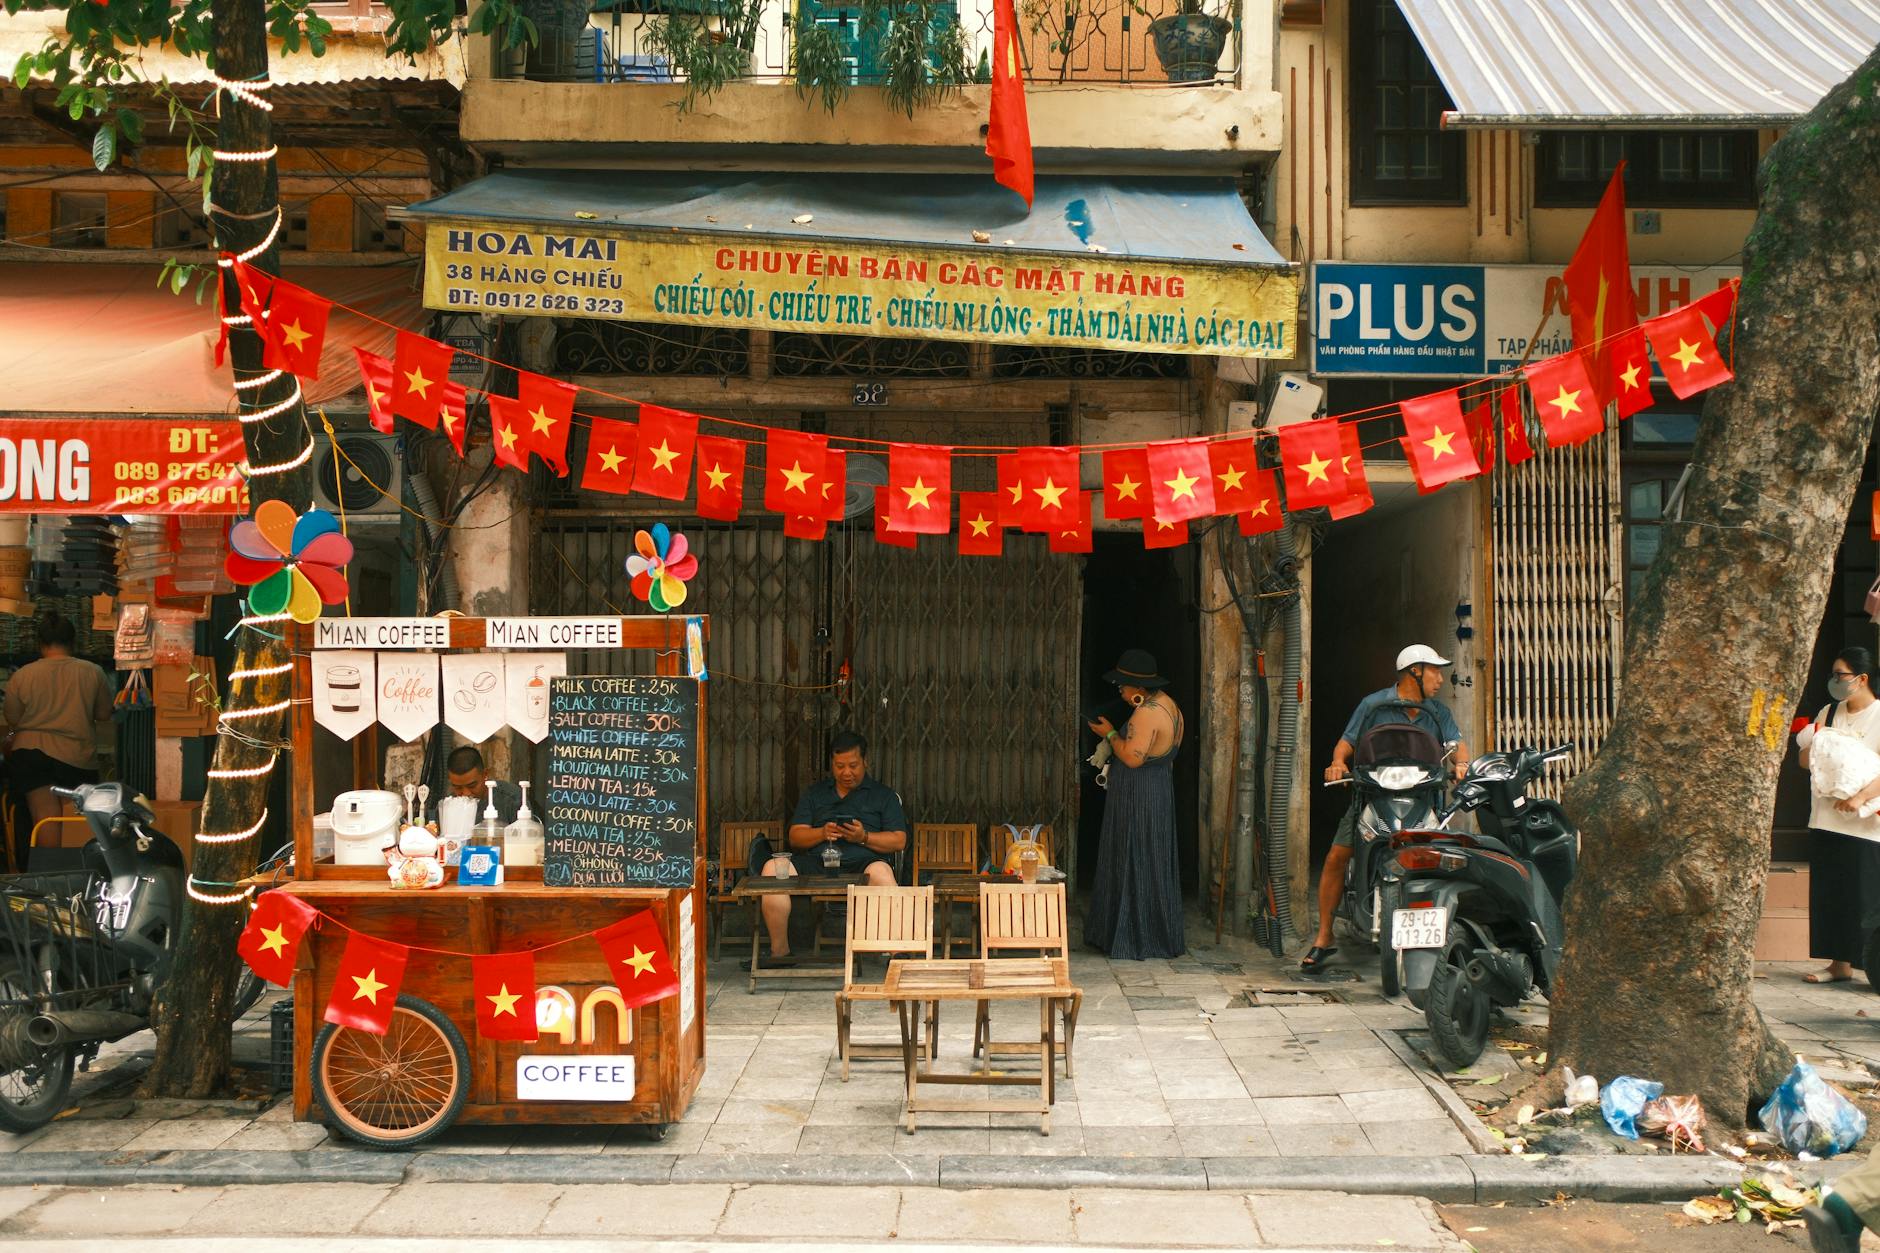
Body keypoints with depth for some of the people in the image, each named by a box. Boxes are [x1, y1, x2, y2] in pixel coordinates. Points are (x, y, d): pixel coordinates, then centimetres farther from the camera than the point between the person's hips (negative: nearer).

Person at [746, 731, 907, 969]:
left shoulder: (883, 794, 17)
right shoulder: (814, 793, 23)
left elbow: (899, 841, 7)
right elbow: (795, 837, 14)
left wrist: (864, 837, -9)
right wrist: (822, 833, -6)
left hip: (861, 862, -3)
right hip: (816, 863, 3)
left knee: (881, 873, -38)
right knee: (773, 867, -23)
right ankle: (779, 951, -17)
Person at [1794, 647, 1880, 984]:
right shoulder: (1829, 713, 13)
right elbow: (1805, 761, 16)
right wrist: (1812, 744, -5)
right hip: (1826, 819, 6)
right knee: (1830, 895, 8)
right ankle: (1840, 963, 16)